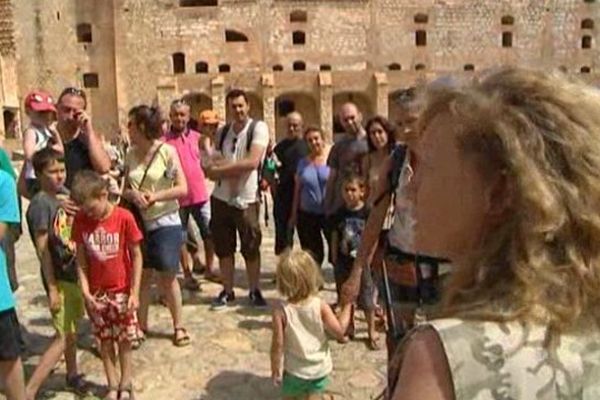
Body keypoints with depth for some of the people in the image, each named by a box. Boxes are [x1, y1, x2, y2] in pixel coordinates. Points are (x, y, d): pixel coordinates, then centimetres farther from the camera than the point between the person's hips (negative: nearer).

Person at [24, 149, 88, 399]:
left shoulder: (64, 194, 5)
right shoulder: (40, 204, -17)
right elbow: (42, 249, -18)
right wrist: (52, 289, -18)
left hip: (74, 272, 7)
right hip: (58, 277, -7)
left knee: (72, 330, 19)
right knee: (64, 336, -8)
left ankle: (72, 375, 37)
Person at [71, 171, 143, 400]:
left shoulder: (124, 218, -15)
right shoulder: (80, 220, -6)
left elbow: (136, 256, -9)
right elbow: (81, 259, 0)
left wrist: (134, 292, -9)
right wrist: (85, 291, -8)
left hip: (122, 291, -2)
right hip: (97, 293, 3)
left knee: (124, 340, 9)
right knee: (105, 340, 12)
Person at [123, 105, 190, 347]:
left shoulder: (167, 151, -9)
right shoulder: (131, 154, 3)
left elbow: (182, 189, -9)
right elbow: (125, 189, 8)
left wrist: (156, 196, -21)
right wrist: (132, 194, -15)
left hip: (165, 223, -3)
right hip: (139, 223, 3)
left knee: (167, 277, 3)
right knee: (143, 275, 7)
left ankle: (178, 326, 18)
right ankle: (141, 325, 21)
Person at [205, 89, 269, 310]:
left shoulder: (258, 128, -7)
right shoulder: (222, 132, 9)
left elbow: (252, 162, -19)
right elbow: (211, 166, 12)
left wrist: (220, 169, -14)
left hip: (246, 199, -4)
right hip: (221, 198, 5)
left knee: (251, 248, 5)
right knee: (223, 248, 11)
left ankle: (255, 291, 21)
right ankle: (227, 291, 24)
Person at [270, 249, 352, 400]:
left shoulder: (281, 310, -20)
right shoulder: (320, 306, -17)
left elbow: (278, 344, -16)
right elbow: (340, 331, -14)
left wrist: (275, 369, -1)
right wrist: (347, 306, -3)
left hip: (294, 371, -1)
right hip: (320, 369, 1)